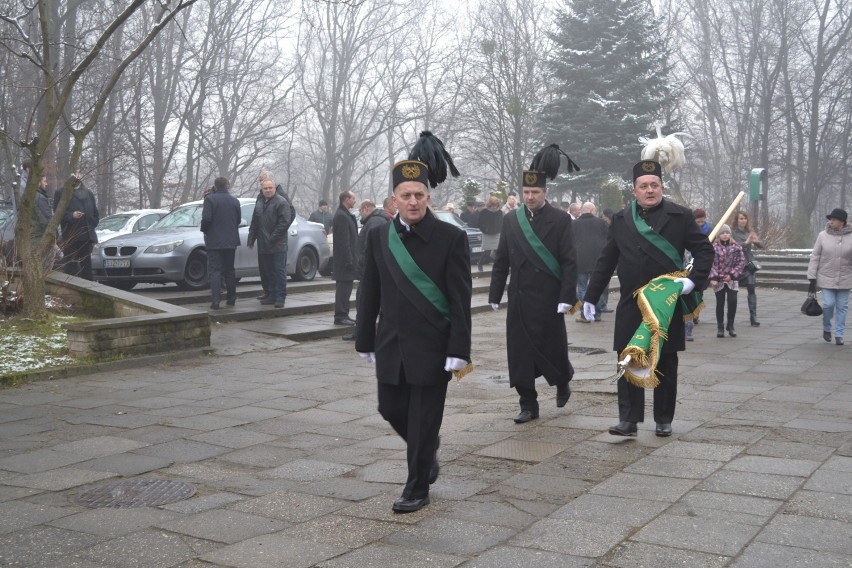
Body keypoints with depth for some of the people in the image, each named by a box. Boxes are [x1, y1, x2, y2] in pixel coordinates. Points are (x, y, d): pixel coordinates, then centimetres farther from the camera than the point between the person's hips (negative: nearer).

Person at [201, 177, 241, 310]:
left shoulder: (210, 199, -10)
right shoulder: (235, 201, 6)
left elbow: (206, 218, -17)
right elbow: (238, 220, 10)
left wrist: (204, 230, 2)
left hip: (214, 240, -5)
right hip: (231, 240, 5)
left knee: (214, 270, -4)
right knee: (229, 270, 16)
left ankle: (215, 301, -12)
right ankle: (231, 298, 21)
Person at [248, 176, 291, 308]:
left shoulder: (281, 202, -7)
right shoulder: (259, 202, 15)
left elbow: (285, 223, -14)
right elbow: (254, 222, 18)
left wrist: (273, 238, -17)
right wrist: (251, 238, 10)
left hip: (278, 246, -7)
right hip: (263, 246, 7)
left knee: (279, 271, -4)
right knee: (265, 272, 10)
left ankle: (280, 297, -1)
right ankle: (270, 296, 18)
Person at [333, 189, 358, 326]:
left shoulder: (345, 215, 18)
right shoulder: (341, 216, -15)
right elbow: (343, 241, -20)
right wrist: (349, 260, -22)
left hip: (346, 258, 10)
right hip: (345, 258, -10)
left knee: (345, 287, 12)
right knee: (344, 286, -7)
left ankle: (343, 315, 17)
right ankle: (340, 316, -4)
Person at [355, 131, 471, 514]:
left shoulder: (451, 237, -9)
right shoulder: (378, 236, 3)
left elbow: (461, 301, -10)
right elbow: (369, 293, 8)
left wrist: (458, 351, -13)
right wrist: (365, 342, 9)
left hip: (432, 347, -4)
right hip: (391, 345, 4)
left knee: (424, 419, 2)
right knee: (391, 409, 12)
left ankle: (418, 488, 18)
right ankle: (427, 453, 40)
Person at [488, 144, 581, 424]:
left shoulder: (561, 220, -4)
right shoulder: (511, 220, 6)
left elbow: (569, 262, -6)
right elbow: (501, 260, 9)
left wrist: (567, 297, -13)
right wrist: (495, 295, 6)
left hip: (548, 299, -3)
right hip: (519, 299, 3)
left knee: (552, 347, 7)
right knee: (519, 351, 2)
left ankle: (562, 382, 38)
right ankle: (529, 405, 12)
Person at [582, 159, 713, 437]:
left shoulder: (680, 216, 1)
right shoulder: (621, 220, 6)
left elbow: (705, 250, 3)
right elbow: (606, 261, 9)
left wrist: (694, 279, -13)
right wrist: (590, 297, 9)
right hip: (630, 307, 1)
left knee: (666, 365, 7)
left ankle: (664, 420, 18)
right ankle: (628, 420, 2)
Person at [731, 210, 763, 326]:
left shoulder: (750, 232, 9)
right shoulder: (733, 233, -2)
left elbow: (761, 246, 3)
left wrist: (757, 241, -18)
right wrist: (746, 243, -24)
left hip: (749, 264, 3)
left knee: (751, 290, -6)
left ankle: (753, 317, -6)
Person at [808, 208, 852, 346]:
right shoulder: (823, 236, -4)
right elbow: (815, 256, 0)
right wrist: (812, 275, -3)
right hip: (826, 278, -1)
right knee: (829, 304, -7)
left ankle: (839, 334, 16)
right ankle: (826, 328, 19)